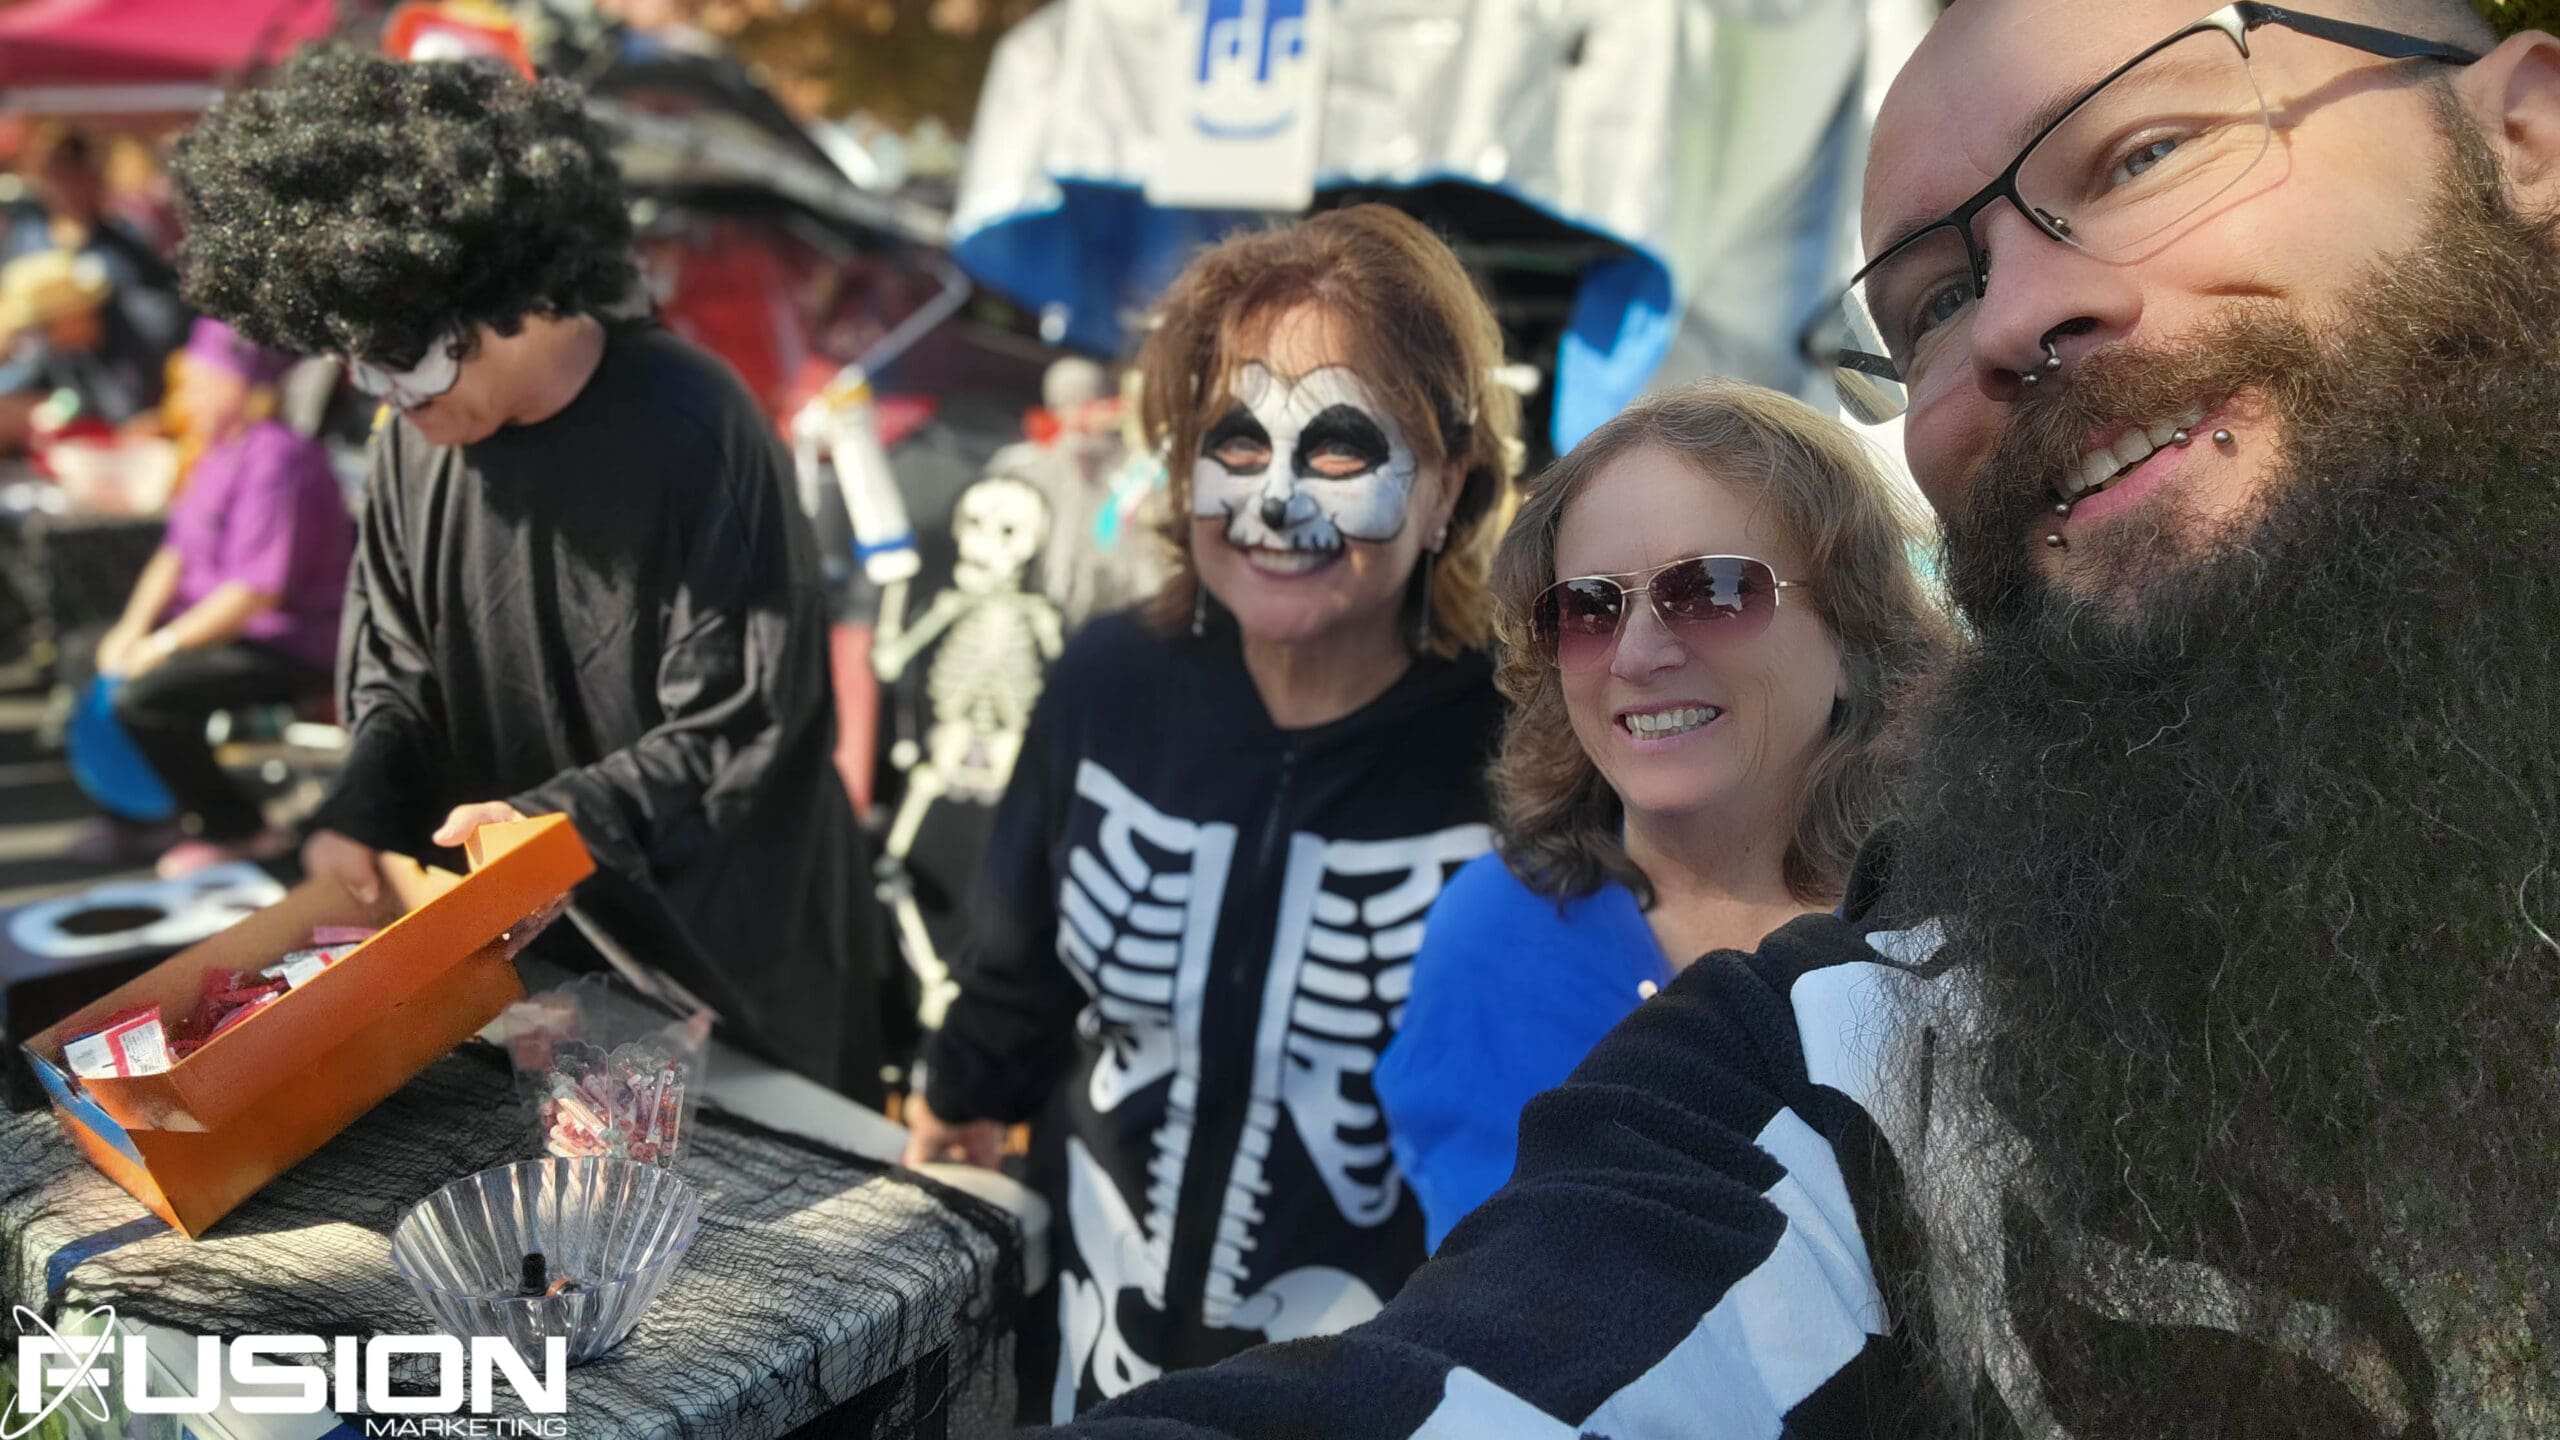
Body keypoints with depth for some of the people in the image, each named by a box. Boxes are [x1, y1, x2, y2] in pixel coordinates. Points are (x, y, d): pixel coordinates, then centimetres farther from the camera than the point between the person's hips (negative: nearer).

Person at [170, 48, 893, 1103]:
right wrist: (358, 812, -7)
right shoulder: (415, 441, -2)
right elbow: (395, 667, 10)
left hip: (727, 930, -5)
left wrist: (554, 816, -25)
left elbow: (743, 726, -20)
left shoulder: (686, 428, -21)